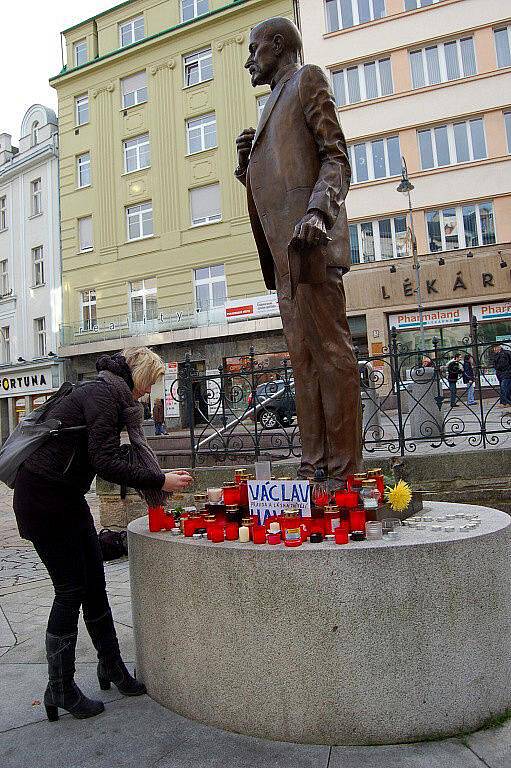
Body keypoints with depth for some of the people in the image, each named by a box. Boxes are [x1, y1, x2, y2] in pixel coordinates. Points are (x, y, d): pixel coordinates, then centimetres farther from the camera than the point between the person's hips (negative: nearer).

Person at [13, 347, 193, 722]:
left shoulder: (109, 394, 13)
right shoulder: (103, 393, -18)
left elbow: (108, 455, 15)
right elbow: (106, 462, -24)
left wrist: (160, 478, 9)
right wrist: (160, 481, -20)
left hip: (67, 495, 10)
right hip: (42, 497, -10)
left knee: (94, 583, 13)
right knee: (71, 589, -1)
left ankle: (112, 667, 26)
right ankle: (60, 689, 15)